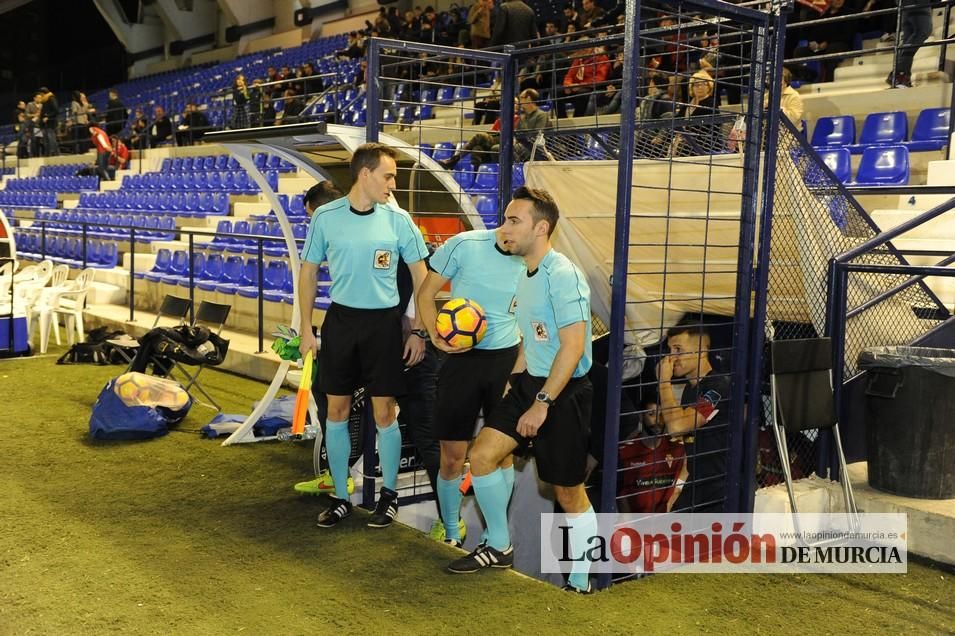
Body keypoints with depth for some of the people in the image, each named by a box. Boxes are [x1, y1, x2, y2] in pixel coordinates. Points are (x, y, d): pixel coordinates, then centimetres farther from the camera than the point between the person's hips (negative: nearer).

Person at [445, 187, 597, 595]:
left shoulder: (562, 275, -19)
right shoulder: (526, 276, 10)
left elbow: (573, 346, -23)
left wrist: (541, 404, -22)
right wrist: (513, 379, 15)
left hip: (564, 392, -8)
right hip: (529, 382, 8)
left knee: (568, 491, 2)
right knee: (482, 455, 2)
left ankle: (580, 584, 18)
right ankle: (499, 548, 20)